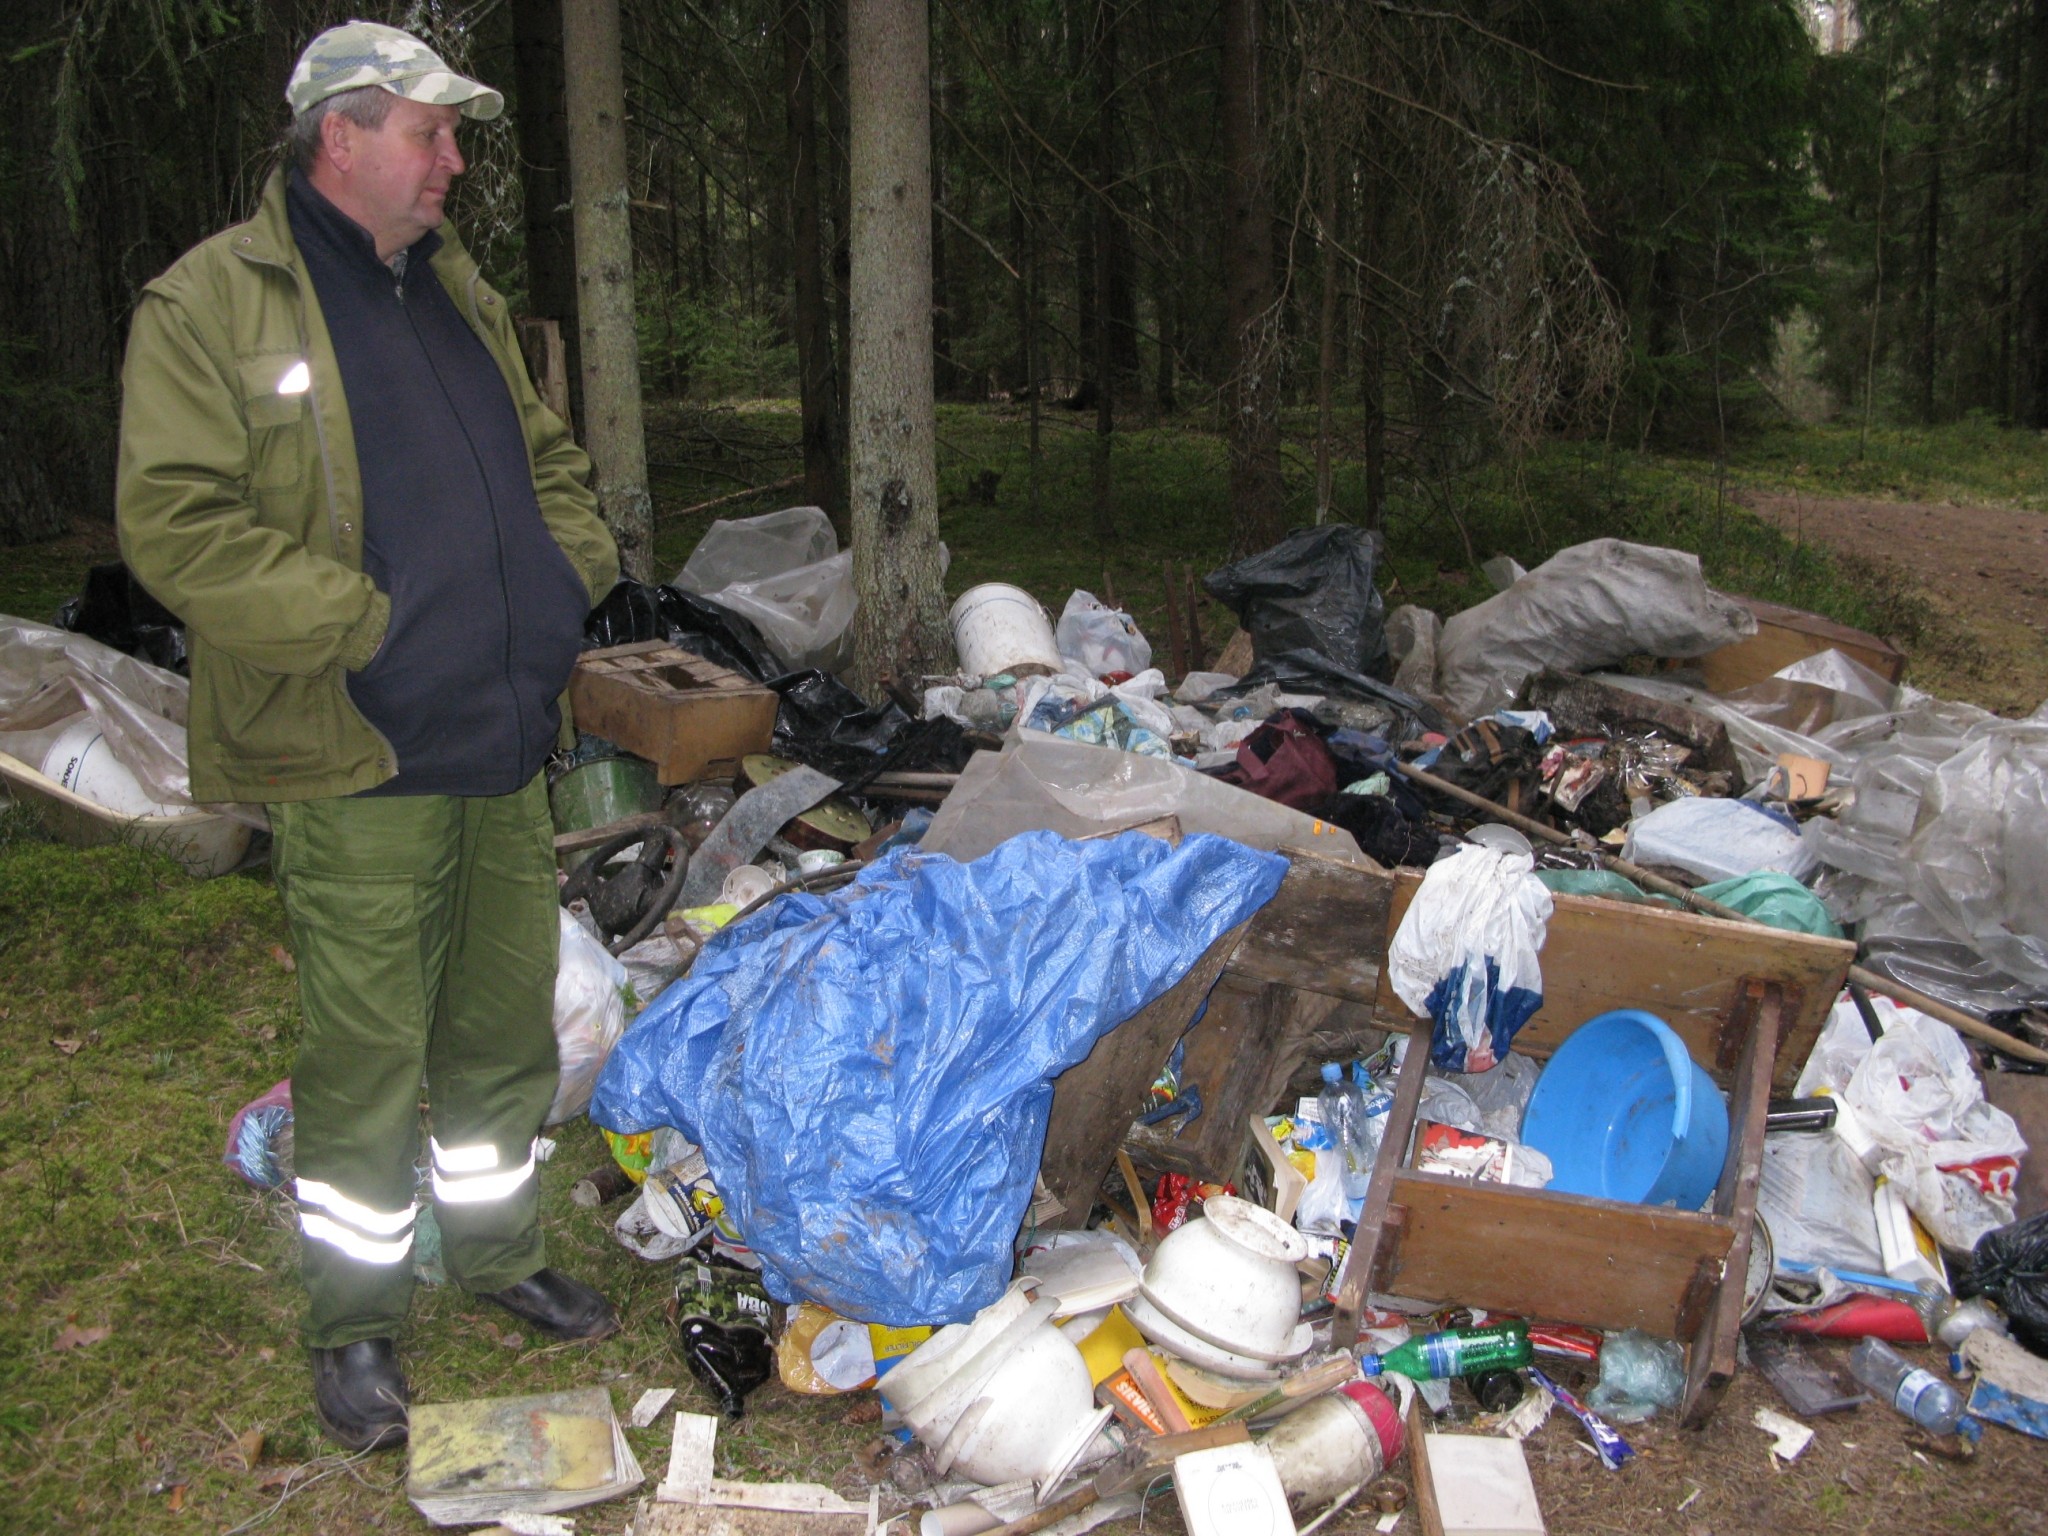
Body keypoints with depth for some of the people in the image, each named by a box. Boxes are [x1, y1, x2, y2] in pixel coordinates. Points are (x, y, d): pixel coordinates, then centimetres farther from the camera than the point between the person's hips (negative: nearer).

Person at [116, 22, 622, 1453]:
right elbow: (177, 527, -16)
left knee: (504, 1029, 17)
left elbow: (551, 459, 25)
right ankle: (357, 1322, 21)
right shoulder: (210, 305, -8)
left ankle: (500, 1252, 37)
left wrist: (571, 575, 7)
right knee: (366, 1061, 2)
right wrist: (366, 622, -18)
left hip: (509, 746, 7)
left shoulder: (462, 295, 16)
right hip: (358, 768, -7)